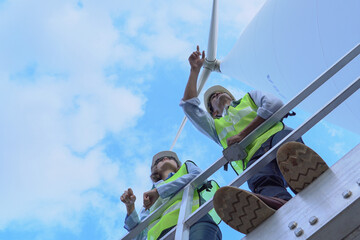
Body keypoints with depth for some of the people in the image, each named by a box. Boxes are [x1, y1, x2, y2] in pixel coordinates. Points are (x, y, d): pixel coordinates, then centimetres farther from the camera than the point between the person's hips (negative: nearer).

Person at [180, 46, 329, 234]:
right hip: (253, 157, 1)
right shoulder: (217, 126, 41)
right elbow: (189, 106, 34)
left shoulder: (251, 97, 39)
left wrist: (243, 134, 6)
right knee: (262, 184, -38)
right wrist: (195, 70, 38)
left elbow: (274, 104, 15)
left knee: (286, 141, -41)